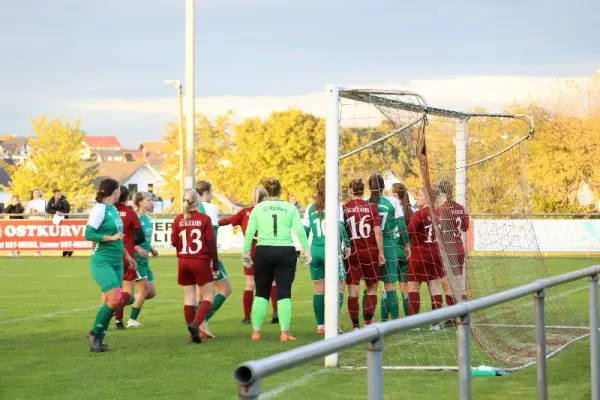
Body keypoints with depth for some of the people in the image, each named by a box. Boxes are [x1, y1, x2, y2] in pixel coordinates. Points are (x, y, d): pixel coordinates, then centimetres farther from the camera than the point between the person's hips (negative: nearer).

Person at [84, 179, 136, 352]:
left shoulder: (113, 209, 13)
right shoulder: (100, 209, -11)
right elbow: (88, 234, -17)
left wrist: (126, 255, 28)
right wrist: (112, 237, -21)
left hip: (116, 263, 8)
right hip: (102, 262, -8)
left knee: (111, 301, 4)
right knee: (114, 299, -19)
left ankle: (98, 340, 11)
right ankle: (94, 333, -2)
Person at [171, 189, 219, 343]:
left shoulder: (178, 220, 0)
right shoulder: (204, 219, -7)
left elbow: (174, 242, 3)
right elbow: (211, 243, -7)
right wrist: (215, 265, -1)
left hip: (183, 262, 3)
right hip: (201, 262, -3)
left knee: (189, 298, 9)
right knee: (208, 297, 5)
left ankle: (193, 333, 10)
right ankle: (195, 324, -16)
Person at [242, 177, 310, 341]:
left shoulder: (258, 208, 3)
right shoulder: (290, 208, 2)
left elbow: (249, 232, -1)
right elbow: (300, 230, -5)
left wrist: (246, 253, 6)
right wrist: (306, 250, 2)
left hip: (263, 252, 1)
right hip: (286, 252, -1)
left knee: (261, 293, 11)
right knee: (284, 294, 2)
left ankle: (256, 331, 11)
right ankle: (284, 332, -3)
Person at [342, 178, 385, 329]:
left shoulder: (343, 208, -3)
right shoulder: (371, 207, -1)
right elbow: (378, 232, -5)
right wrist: (381, 253, 0)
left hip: (352, 253, -1)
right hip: (370, 253, 1)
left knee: (353, 292, 3)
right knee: (372, 289, 13)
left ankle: (355, 325, 1)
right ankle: (368, 322, 2)